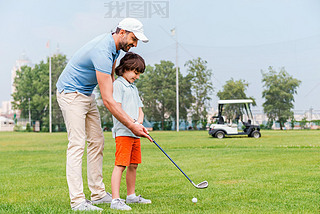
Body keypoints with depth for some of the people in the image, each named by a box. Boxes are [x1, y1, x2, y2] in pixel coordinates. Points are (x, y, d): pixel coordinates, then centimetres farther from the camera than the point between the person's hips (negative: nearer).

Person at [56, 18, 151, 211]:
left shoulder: (114, 46, 0)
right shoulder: (102, 52, -30)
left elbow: (111, 77, 20)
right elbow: (107, 100, -33)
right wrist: (132, 126, -32)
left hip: (87, 94, 10)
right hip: (71, 93, -10)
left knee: (97, 142, 8)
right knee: (77, 144, -14)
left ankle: (98, 193, 12)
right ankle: (77, 201, -14)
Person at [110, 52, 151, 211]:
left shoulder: (134, 88, 23)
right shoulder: (118, 84, -4)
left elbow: (140, 110, 20)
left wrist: (139, 122, -1)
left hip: (135, 133, 9)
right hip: (123, 132, -9)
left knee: (133, 165, 13)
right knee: (120, 165, -12)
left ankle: (131, 196, 24)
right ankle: (115, 200, -14)